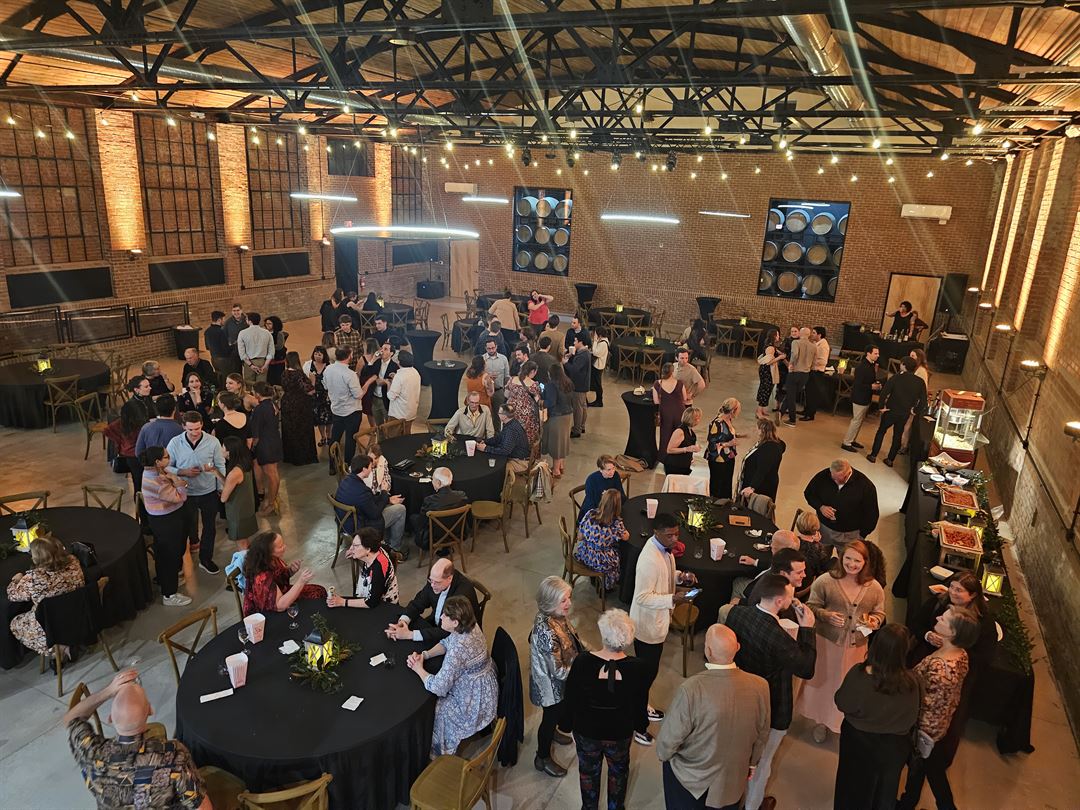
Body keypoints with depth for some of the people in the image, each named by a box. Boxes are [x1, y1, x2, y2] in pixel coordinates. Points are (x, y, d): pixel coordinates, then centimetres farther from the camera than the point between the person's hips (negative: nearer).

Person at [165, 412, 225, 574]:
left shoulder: (213, 442, -13)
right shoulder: (175, 443, -12)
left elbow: (221, 466, -5)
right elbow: (167, 467, -3)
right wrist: (183, 472, -21)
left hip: (209, 492, 0)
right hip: (186, 493, 0)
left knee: (210, 527, 12)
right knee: (188, 524, 23)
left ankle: (206, 559, 30)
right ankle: (194, 541, 53)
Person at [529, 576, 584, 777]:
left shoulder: (556, 615, -14)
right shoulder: (547, 631, -41)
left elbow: (571, 640, 6)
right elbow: (558, 671, -32)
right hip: (551, 683, -8)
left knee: (557, 712, 33)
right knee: (551, 716, 17)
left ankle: (551, 732, 63)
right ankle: (542, 758, 42)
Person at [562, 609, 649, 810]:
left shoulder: (583, 661, -30)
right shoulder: (638, 668, -29)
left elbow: (570, 698, -15)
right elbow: (639, 705, -11)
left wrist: (567, 724, 5)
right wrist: (640, 726, 10)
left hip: (586, 730, 0)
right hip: (620, 733, 0)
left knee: (588, 770, 29)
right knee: (619, 769, 31)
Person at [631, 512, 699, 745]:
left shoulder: (664, 547, -3)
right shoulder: (649, 559, -33)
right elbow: (643, 597, -28)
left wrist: (681, 576, -4)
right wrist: (673, 599, -34)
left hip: (658, 620, 9)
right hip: (647, 623, -9)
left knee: (650, 668, 25)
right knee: (647, 671, 6)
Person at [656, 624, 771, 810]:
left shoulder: (690, 690, -36)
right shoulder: (760, 686, -23)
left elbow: (671, 736, -22)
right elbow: (762, 734, -5)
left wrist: (662, 754, 1)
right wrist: (752, 762, 15)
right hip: (734, 780, 3)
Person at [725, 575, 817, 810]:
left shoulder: (736, 612, -19)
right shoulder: (778, 638, -39)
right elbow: (806, 669, -22)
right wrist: (807, 629, -18)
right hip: (770, 711, -6)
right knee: (761, 762, 23)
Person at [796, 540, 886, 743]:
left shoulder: (875, 588, -3)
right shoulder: (825, 581, -12)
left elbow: (879, 613, 9)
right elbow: (811, 607, -5)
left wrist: (875, 621, -12)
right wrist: (826, 615, -23)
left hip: (857, 646, 2)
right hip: (827, 642, -2)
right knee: (824, 681, 14)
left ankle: (847, 724, 38)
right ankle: (822, 721, 36)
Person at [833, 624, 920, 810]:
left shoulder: (857, 674, -32)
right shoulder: (911, 681, -28)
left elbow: (841, 703, -15)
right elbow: (912, 717, -11)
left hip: (859, 743, -1)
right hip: (893, 748, 1)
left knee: (855, 788, 26)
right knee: (884, 793, 29)